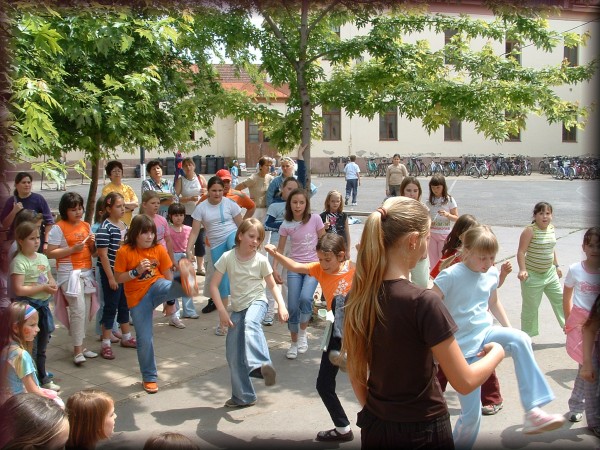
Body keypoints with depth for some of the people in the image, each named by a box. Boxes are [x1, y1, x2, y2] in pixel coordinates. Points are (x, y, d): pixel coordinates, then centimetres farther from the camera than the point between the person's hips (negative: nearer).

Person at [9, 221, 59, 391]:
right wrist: (43, 288, -21)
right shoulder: (19, 262, -14)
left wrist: (52, 285, -2)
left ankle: (43, 379, 34)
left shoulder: (43, 258, 8)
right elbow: (18, 289, -21)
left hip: (44, 304, 8)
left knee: (42, 347, 20)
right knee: (31, 348, 0)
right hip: (28, 305, -7)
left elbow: (50, 278, 21)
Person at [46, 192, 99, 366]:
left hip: (86, 272, 6)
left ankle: (80, 345, 20)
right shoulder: (59, 228, -6)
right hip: (70, 273, -6)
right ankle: (78, 351, -5)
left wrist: (92, 243, -2)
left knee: (85, 310, 8)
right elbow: (50, 253, -11)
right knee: (78, 309, -12)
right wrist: (73, 249, -18)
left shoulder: (86, 226, 12)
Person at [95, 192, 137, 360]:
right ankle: (106, 344, 10)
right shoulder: (104, 228, -16)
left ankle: (126, 337, 32)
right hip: (111, 272, -7)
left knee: (124, 305, 18)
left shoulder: (124, 225, 8)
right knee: (110, 307, 0)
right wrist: (110, 277, -18)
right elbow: (103, 254, -18)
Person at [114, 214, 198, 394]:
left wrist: (170, 300, 0)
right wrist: (136, 271, -20)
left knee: (168, 284, -35)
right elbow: (118, 278, -5)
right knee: (144, 339, -1)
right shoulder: (124, 252, -9)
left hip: (156, 286, 1)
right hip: (137, 298, -1)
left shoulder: (159, 249, -3)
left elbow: (168, 275, 1)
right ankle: (149, 378, 17)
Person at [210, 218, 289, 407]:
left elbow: (272, 285, 3)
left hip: (257, 302, -3)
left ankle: (262, 364, -57)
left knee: (250, 323, -39)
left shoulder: (261, 260, -8)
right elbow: (213, 285, -7)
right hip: (238, 308, 3)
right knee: (233, 355, 3)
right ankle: (243, 396, 20)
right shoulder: (228, 257, -8)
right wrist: (222, 311, -16)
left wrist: (281, 305, -14)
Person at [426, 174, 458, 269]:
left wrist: (447, 214, -22)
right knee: (433, 260, 8)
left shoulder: (449, 200, -5)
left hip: (445, 234, -3)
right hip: (432, 234, 3)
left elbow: (456, 218, -3)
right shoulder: (429, 201, 3)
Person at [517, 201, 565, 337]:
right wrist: (522, 270, -29)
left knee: (560, 300, 15)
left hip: (550, 273, 6)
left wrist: (556, 266, 19)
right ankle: (527, 335, 20)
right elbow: (521, 252, -19)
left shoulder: (551, 228, 3)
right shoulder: (530, 230, -18)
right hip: (532, 275, -6)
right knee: (530, 307, 4)